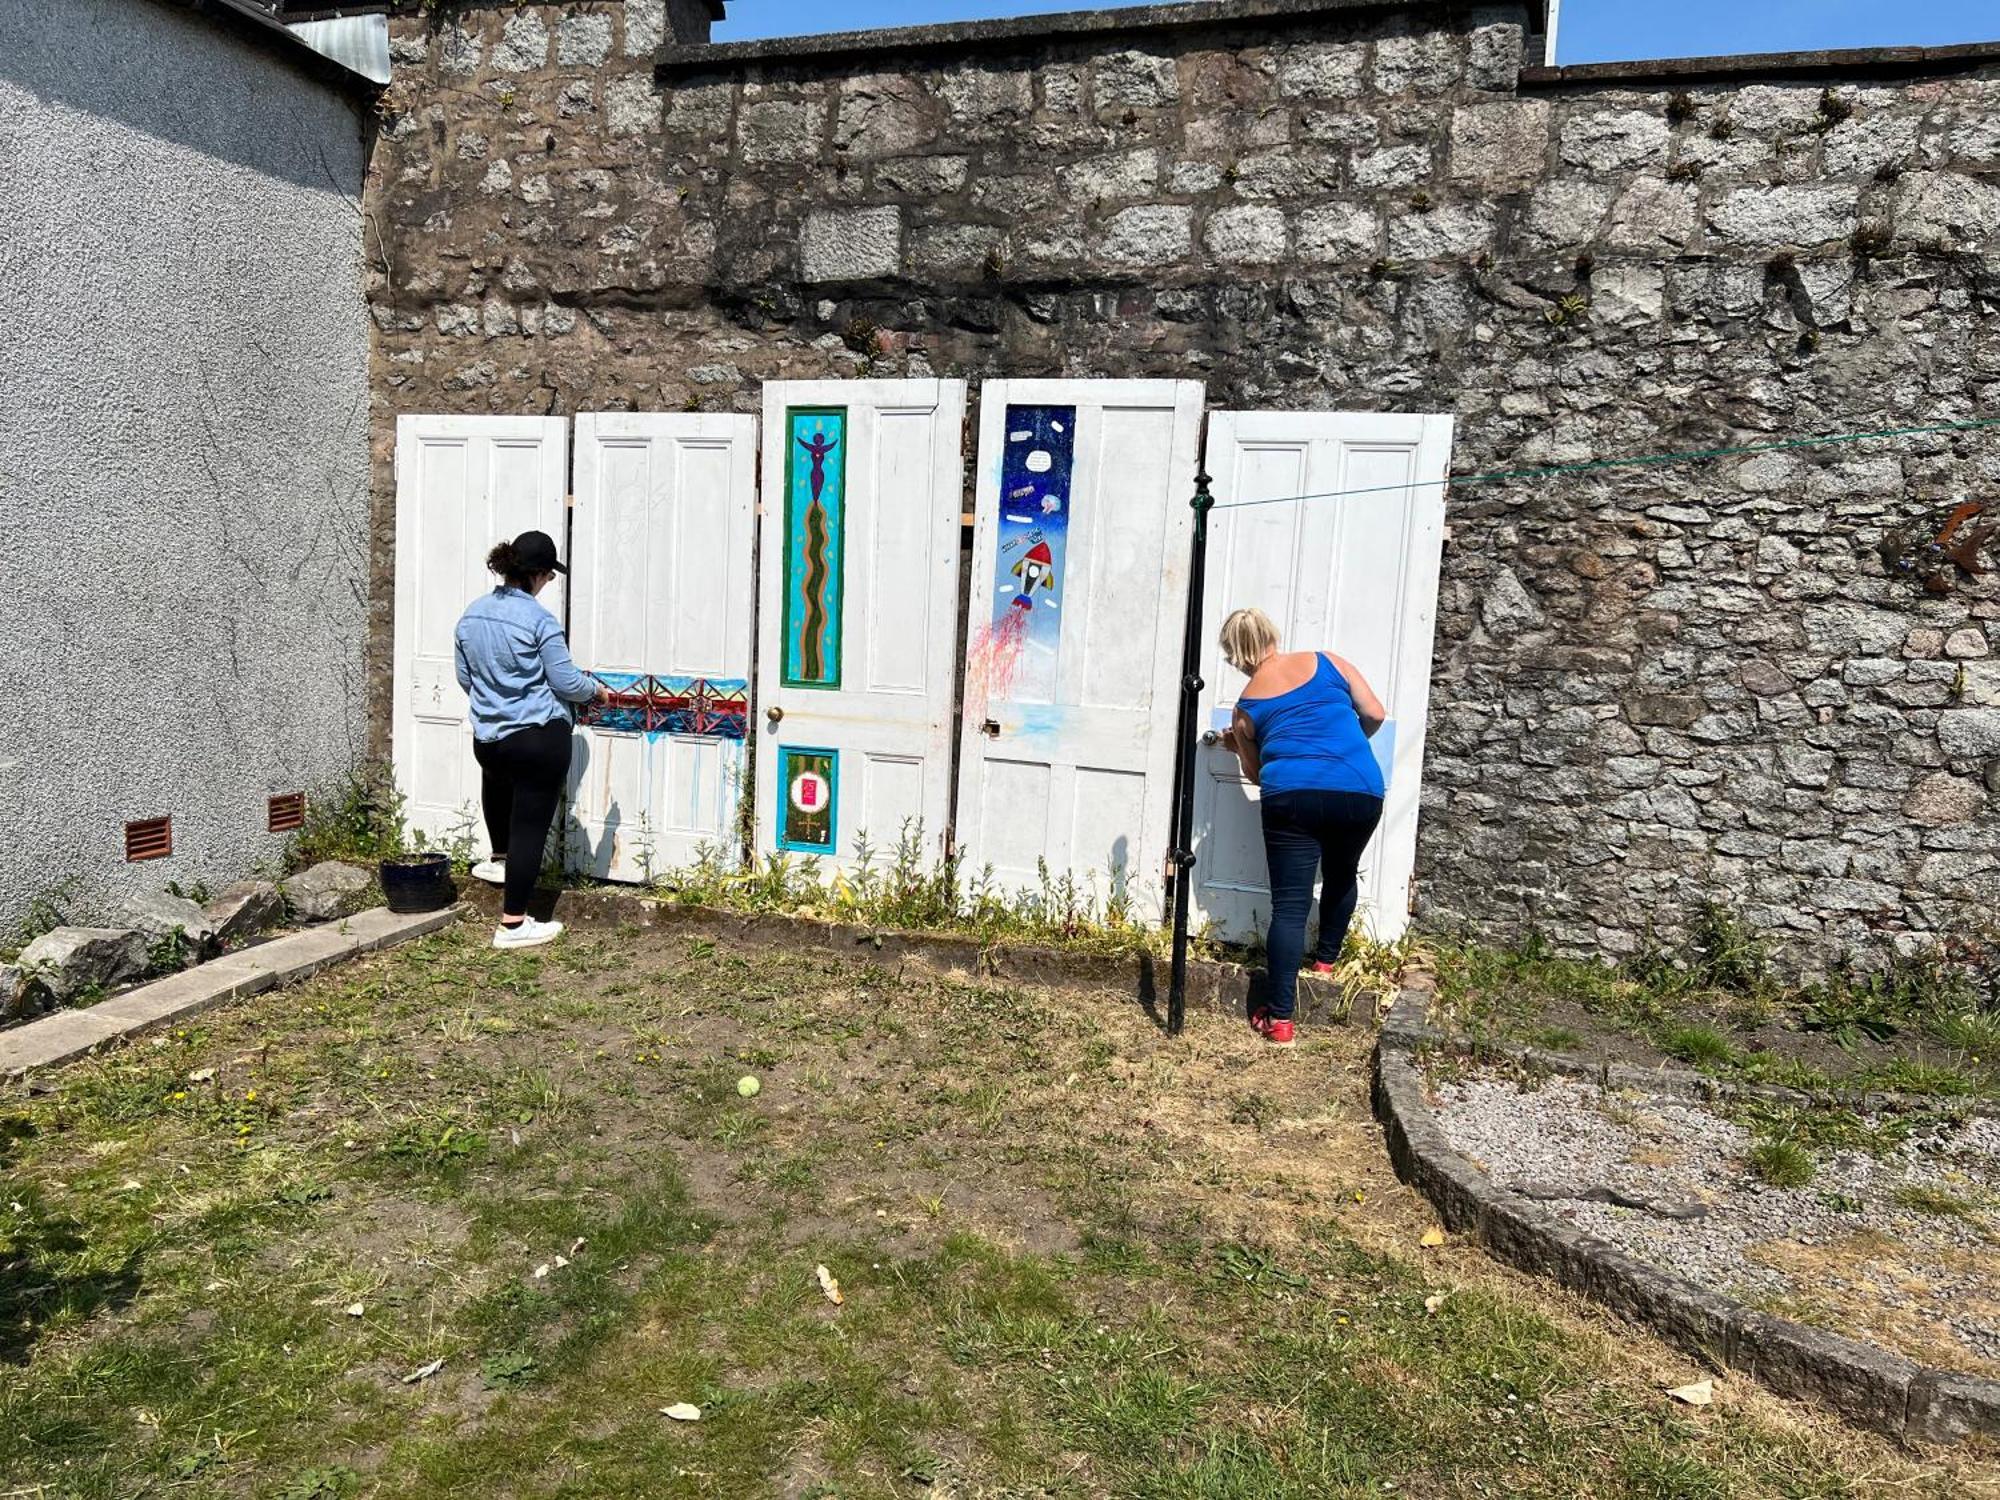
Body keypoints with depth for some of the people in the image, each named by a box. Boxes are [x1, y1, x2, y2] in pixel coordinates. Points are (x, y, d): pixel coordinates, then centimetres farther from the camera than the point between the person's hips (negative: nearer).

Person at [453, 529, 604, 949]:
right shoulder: (539, 620, -15)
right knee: (530, 827, 1)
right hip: (541, 739, -7)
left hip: (488, 738, 7)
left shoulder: (471, 614, 5)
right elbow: (566, 683, -11)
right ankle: (513, 924, 5)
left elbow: (464, 678, 15)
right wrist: (596, 690, 10)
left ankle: (500, 860, 53)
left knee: (498, 779, 39)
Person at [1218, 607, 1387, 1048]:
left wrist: (1238, 744, 41)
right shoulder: (1326, 662, 14)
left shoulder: (1246, 706, 13)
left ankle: (1279, 1019, 0)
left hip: (1292, 796, -2)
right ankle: (1326, 959, 41)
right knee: (1341, 876, 29)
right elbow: (1375, 714, 12)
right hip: (1361, 793, 2)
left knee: (1289, 906, 1)